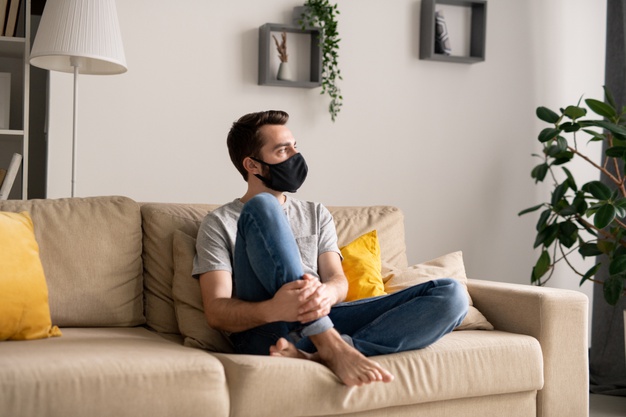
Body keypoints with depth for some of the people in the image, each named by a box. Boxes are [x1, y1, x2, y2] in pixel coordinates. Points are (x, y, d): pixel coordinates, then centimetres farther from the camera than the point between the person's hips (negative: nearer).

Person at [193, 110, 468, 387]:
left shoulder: (316, 215, 25)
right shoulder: (219, 223, 10)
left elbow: (338, 280, 10)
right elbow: (216, 312, -3)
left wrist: (326, 294, -18)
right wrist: (272, 309, -26)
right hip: (262, 333, -4)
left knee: (450, 294, -15)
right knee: (263, 206, -23)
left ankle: (315, 355, -35)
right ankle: (332, 346, -34)